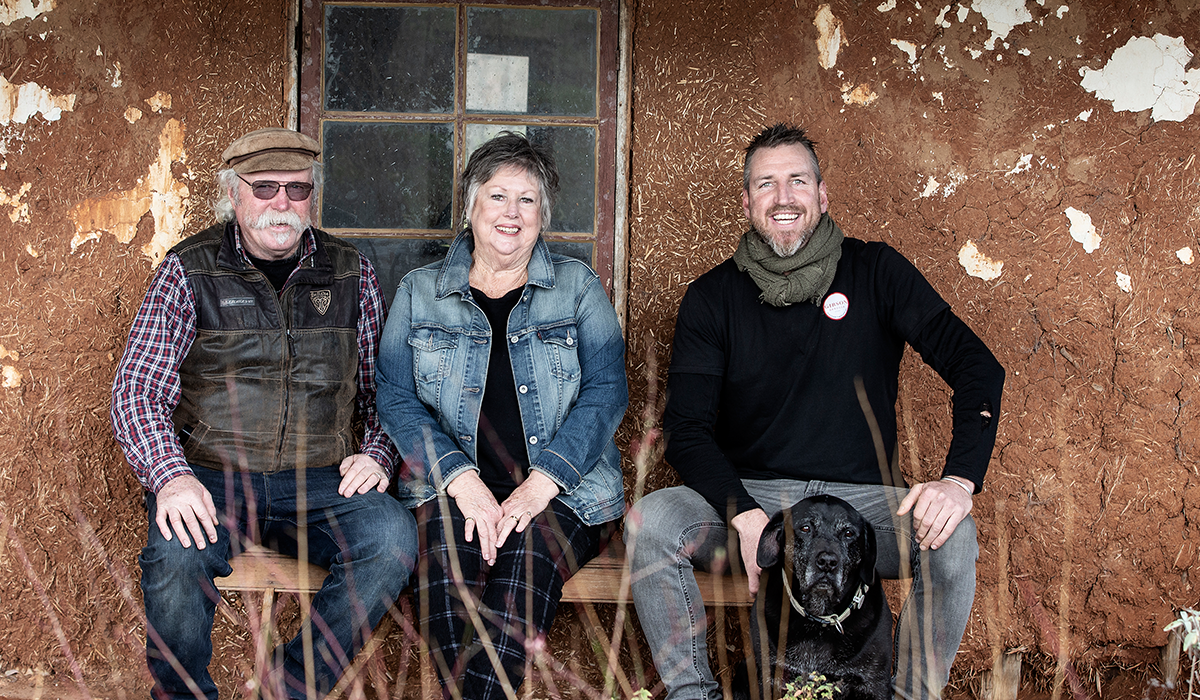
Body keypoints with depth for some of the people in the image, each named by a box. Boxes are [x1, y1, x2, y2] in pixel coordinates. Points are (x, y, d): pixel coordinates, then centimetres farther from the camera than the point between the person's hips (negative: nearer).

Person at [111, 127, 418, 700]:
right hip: (212, 477, -1)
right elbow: (136, 389, -2)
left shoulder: (351, 275, 11)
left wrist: (376, 453, -3)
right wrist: (170, 475, -19)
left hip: (320, 481, 2)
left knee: (393, 534, -28)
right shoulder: (188, 271, 4)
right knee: (175, 552, -34)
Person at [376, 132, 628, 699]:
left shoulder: (578, 287, 11)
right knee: (445, 559, -33)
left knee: (528, 554, -34)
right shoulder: (419, 292, 13)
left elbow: (606, 391, 0)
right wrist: (461, 480, -13)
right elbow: (397, 399, 4)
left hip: (561, 491, 0)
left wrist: (541, 482, -15)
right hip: (456, 487, 1)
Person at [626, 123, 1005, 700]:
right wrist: (745, 515, -22)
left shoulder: (876, 273, 2)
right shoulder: (712, 297, 4)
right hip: (743, 496, 1)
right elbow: (686, 427, -3)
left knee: (953, 537, -29)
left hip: (859, 499, 0)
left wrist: (960, 479, -22)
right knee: (650, 520, -27)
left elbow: (977, 366, -4)